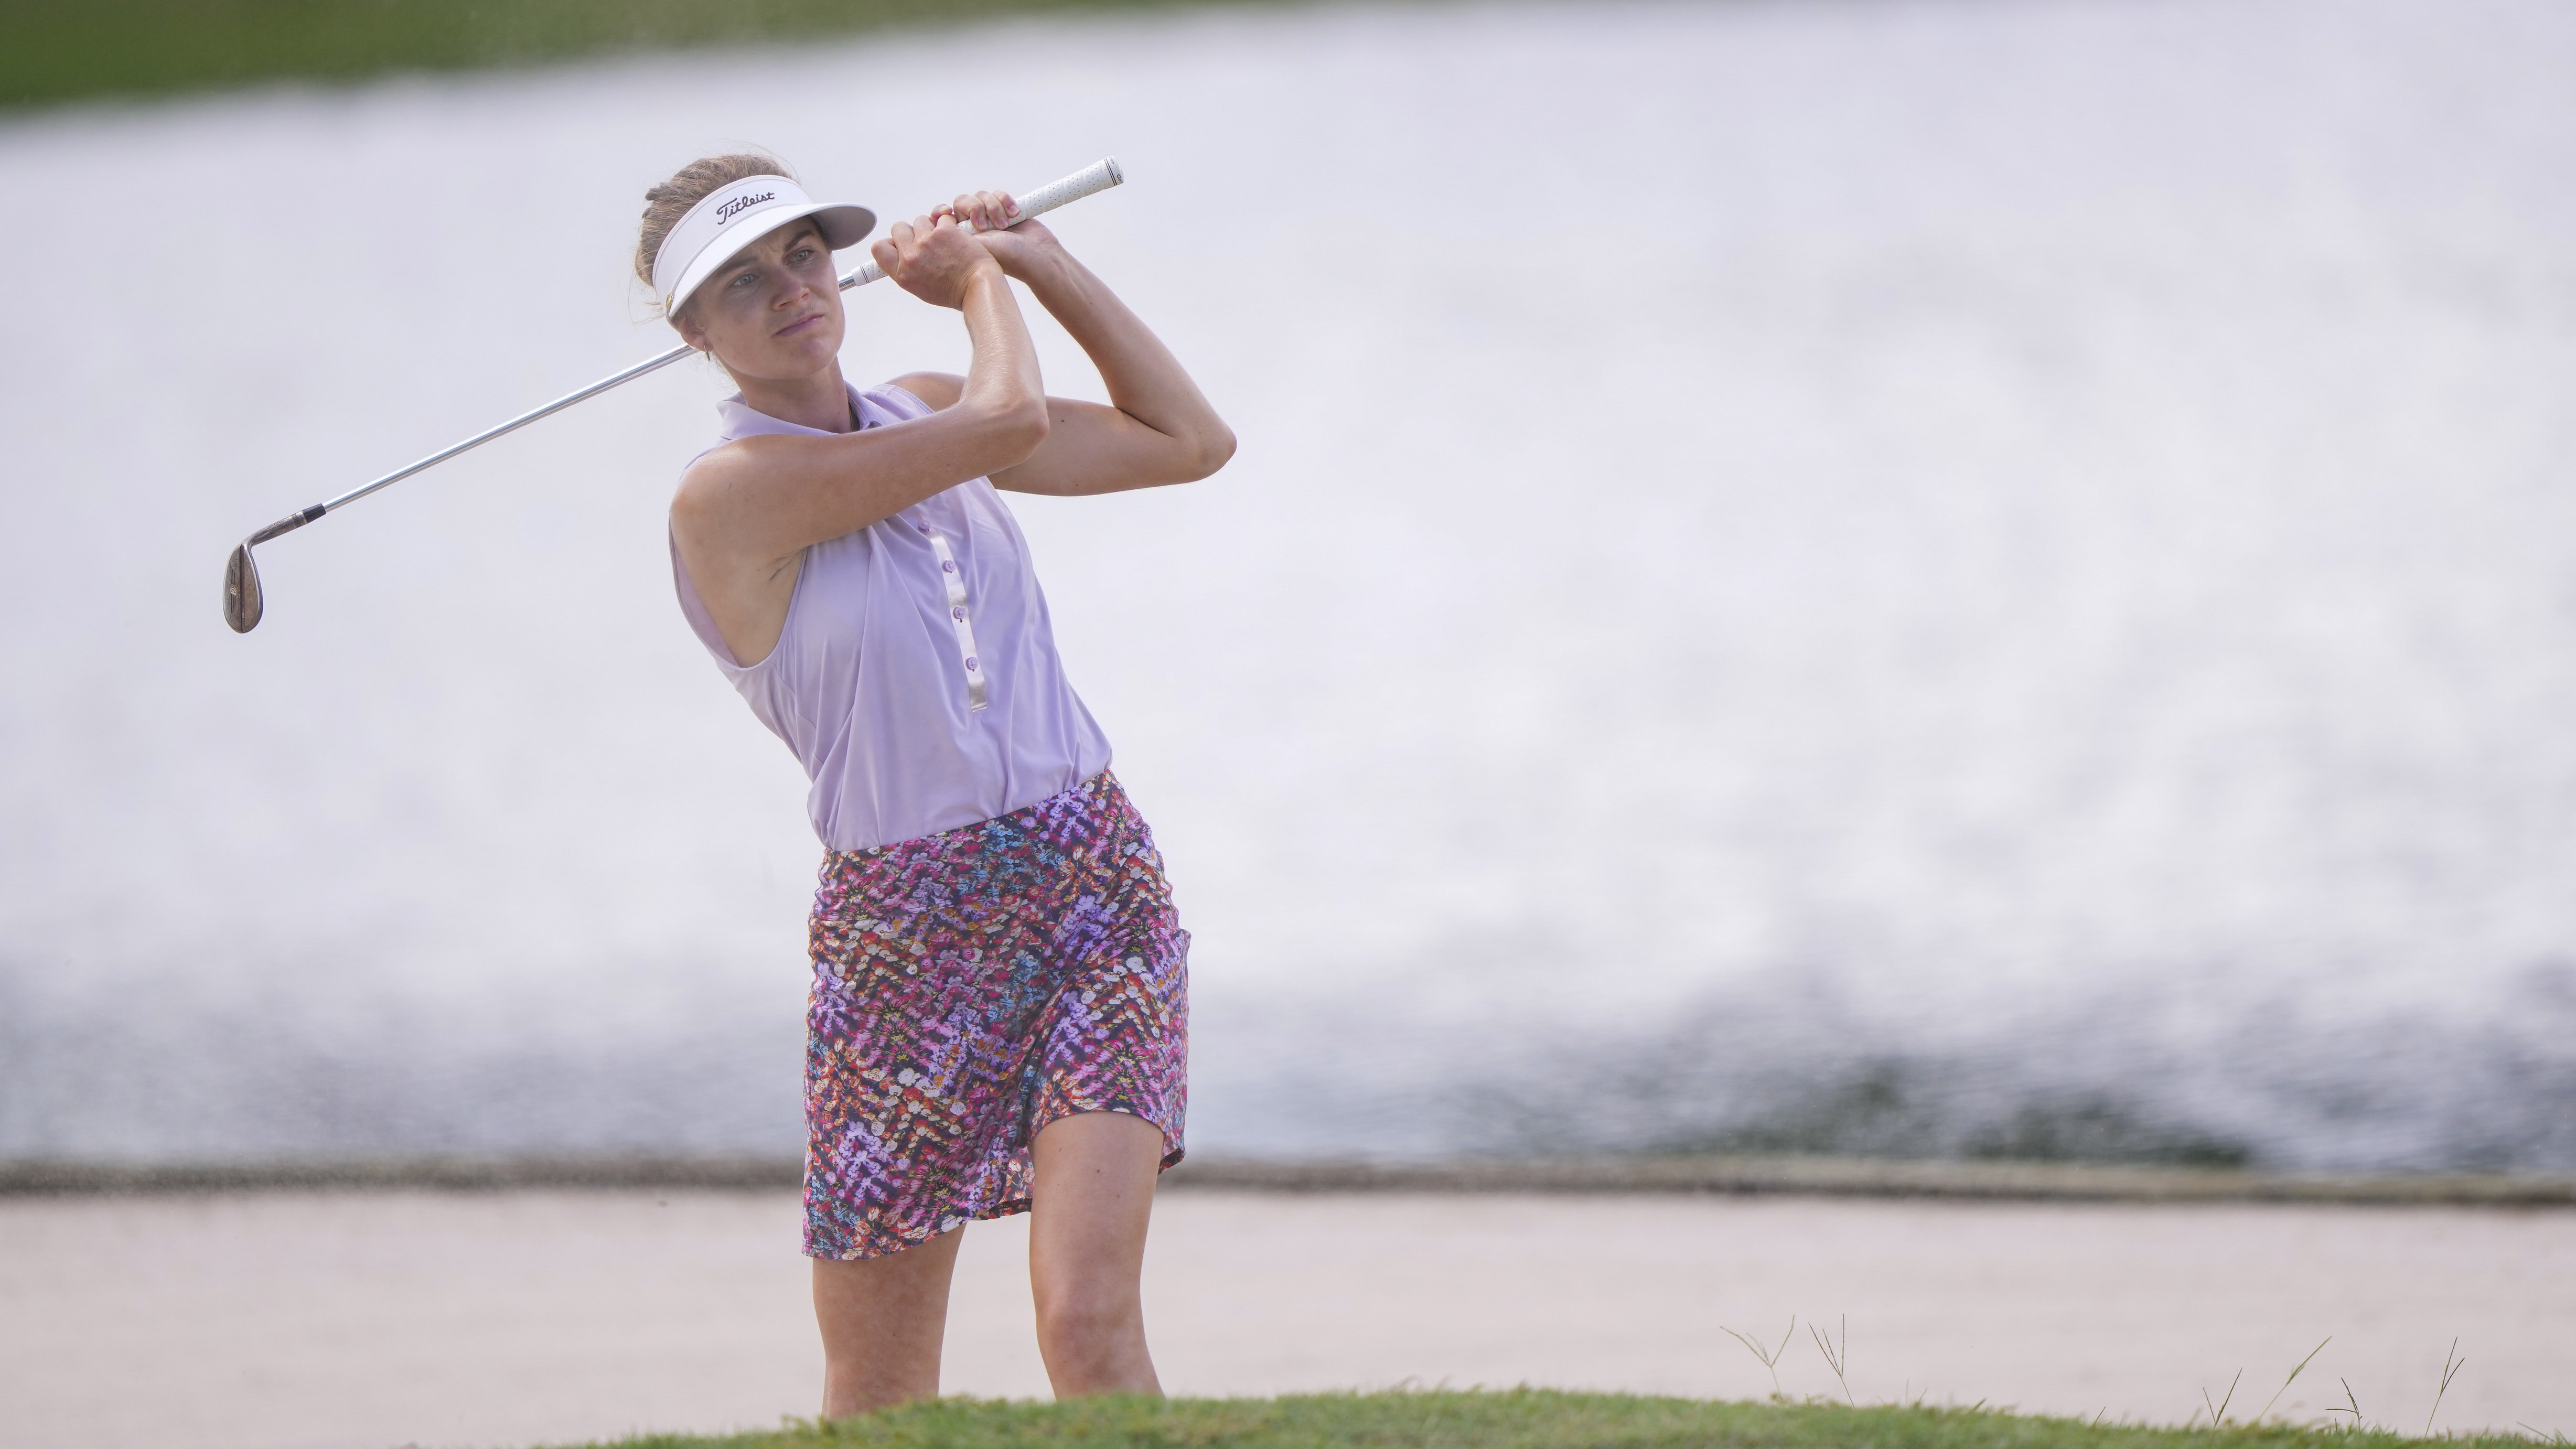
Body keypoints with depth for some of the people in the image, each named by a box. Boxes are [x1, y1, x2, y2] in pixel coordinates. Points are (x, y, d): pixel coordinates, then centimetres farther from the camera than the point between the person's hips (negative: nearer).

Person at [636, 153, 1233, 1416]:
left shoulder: (920, 412, 8)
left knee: (1089, 1324, -14)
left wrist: (1038, 259, 10)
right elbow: (1014, 421, -20)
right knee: (879, 1400, 3)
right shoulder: (729, 492, -13)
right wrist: (978, 282, 0)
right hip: (904, 930, -4)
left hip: (1101, 887, 4)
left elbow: (1192, 442, 16)